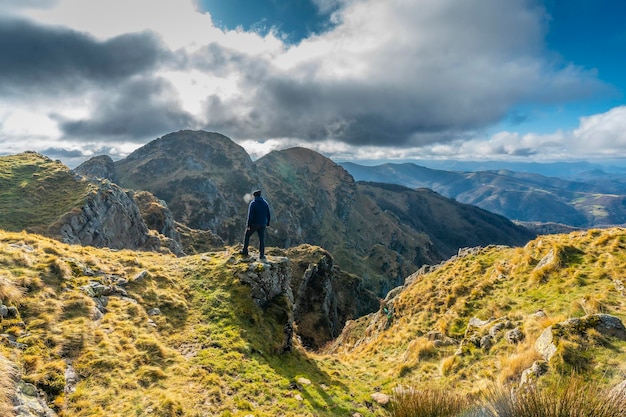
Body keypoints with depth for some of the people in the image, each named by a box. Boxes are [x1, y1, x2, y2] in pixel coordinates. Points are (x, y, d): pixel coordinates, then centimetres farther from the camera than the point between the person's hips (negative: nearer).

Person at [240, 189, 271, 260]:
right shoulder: (265, 203, 4)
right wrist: (267, 223, 16)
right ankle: (261, 255, 9)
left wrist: (248, 225, -13)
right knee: (261, 239, 9)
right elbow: (268, 215, 7)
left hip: (254, 224, -4)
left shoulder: (253, 203, -12)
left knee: (247, 236, 16)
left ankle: (245, 251, 18)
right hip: (262, 224, 4)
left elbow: (250, 215, -17)